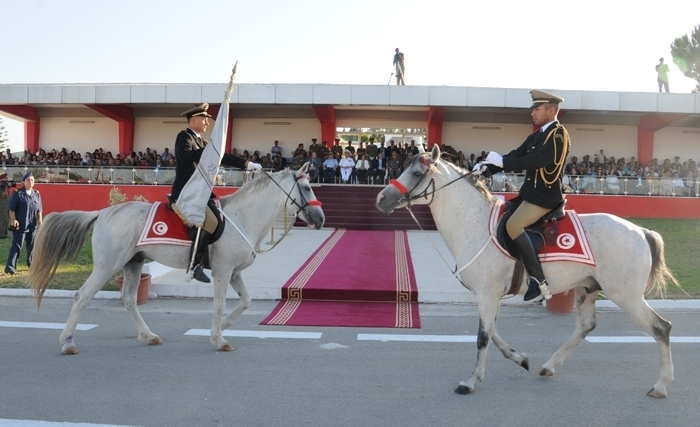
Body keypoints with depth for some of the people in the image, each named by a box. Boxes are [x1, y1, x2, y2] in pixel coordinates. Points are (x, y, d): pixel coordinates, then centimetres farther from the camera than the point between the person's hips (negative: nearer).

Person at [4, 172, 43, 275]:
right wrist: (13, 219, -15)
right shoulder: (17, 193, -6)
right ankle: (10, 266, -12)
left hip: (32, 225, 5)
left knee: (32, 245, 15)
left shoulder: (36, 194, 9)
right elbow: (11, 208, -7)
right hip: (20, 225, -5)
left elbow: (39, 208, 12)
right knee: (16, 245, -10)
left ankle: (31, 263, 30)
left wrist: (40, 219, 2)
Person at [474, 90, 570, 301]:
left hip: (546, 195, -10)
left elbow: (538, 160, -27)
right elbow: (515, 156, 10)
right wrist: (487, 165, -5)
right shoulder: (536, 136, 15)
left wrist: (502, 161, -26)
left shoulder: (559, 134, -13)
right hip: (531, 192, 10)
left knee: (513, 225, -25)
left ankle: (539, 280, -24)